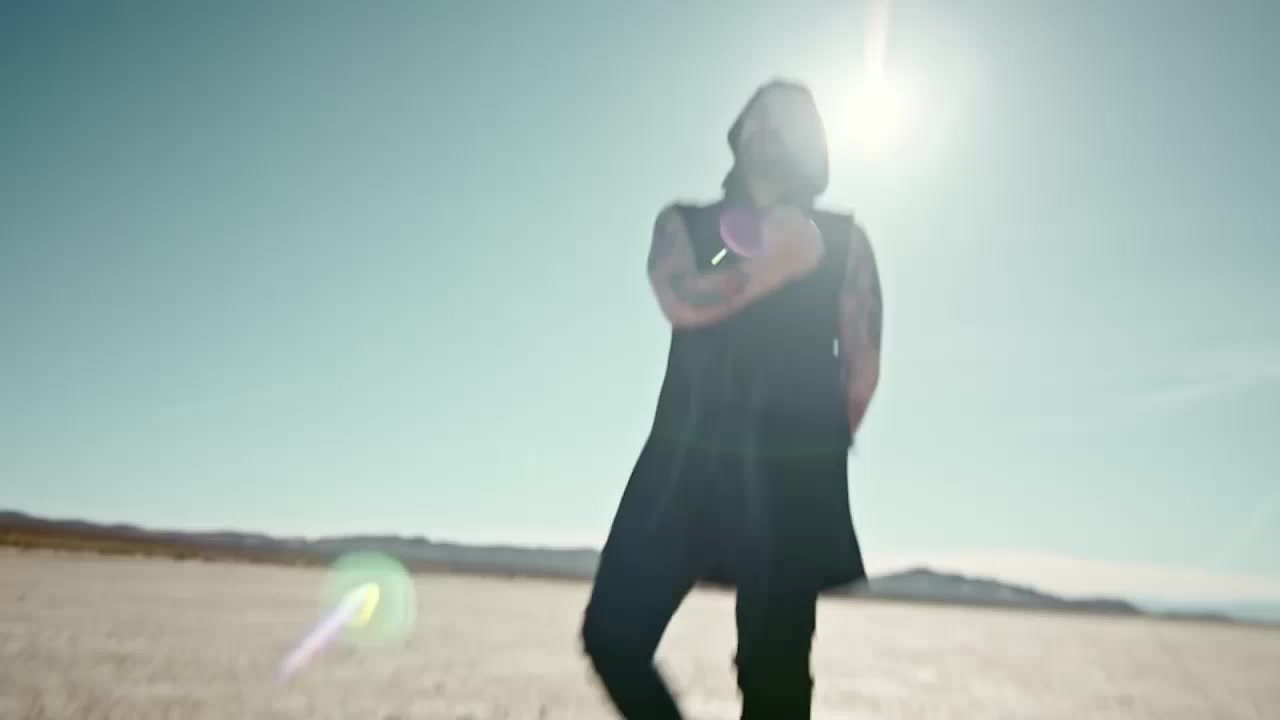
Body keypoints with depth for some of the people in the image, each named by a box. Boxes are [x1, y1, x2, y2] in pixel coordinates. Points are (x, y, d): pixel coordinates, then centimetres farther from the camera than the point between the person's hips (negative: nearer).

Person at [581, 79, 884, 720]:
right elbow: (683, 301, -9)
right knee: (613, 632, -3)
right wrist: (778, 262, -4)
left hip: (792, 473, -1)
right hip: (684, 459, 2)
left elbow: (862, 368, 10)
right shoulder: (685, 224, 14)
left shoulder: (841, 240, 11)